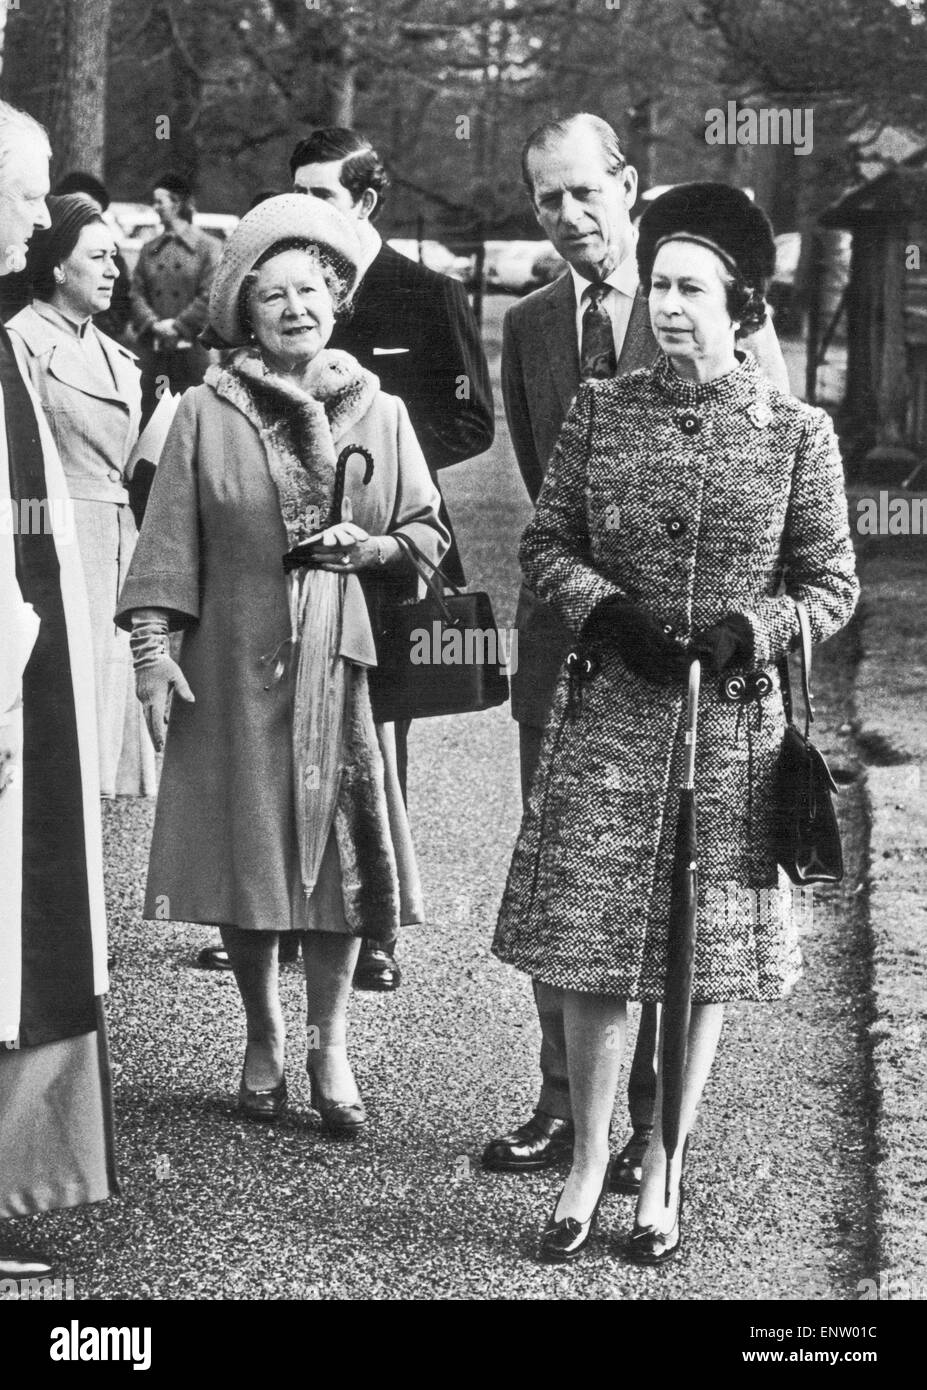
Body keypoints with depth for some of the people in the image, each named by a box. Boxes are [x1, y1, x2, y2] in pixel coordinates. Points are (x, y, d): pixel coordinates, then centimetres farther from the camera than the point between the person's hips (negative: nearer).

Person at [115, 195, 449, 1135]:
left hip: (342, 665, 1)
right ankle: (262, 1042, 21)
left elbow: (428, 535, 10)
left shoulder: (380, 414, 6)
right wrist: (150, 645, -7)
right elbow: (168, 542, 0)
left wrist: (372, 548, -10)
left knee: (339, 852, 2)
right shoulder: (206, 415, 0)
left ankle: (329, 1047, 16)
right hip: (234, 668, -1)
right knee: (245, 856, 4)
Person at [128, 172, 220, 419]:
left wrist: (178, 325, -13)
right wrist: (153, 324, -8)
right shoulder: (149, 249, 17)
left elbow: (209, 296, -7)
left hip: (192, 347, -4)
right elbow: (136, 292, 9)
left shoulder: (208, 247, 1)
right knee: (150, 413, 3)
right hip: (153, 348, 4)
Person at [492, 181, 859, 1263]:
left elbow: (832, 585, 3)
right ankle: (588, 1159, 20)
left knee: (703, 957, 7)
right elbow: (544, 544, 7)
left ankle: (663, 1171, 23)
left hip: (731, 727, 0)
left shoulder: (797, 433, -2)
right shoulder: (600, 412, 2)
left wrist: (747, 632, -14)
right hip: (607, 722, 1)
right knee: (592, 949, 2)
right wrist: (606, 610, -11)